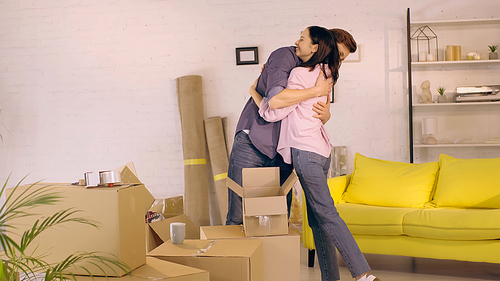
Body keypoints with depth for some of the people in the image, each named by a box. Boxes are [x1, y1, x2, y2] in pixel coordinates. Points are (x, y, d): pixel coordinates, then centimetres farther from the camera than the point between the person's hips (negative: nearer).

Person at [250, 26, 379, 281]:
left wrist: (255, 94, 7)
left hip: (306, 151, -9)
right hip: (321, 150, 9)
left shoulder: (301, 74, -12)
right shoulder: (323, 73, 14)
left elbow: (273, 113, -11)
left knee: (326, 214, -9)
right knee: (316, 218, 11)